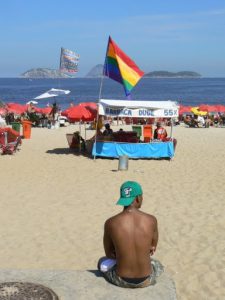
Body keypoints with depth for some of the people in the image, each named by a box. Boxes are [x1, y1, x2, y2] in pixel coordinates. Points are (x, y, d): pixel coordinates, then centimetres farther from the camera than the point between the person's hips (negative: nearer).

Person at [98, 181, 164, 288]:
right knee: (158, 266, 38)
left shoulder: (111, 223, -15)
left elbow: (109, 254, 0)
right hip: (146, 280, 1)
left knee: (102, 262, 33)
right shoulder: (151, 220, -11)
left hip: (122, 280, -1)